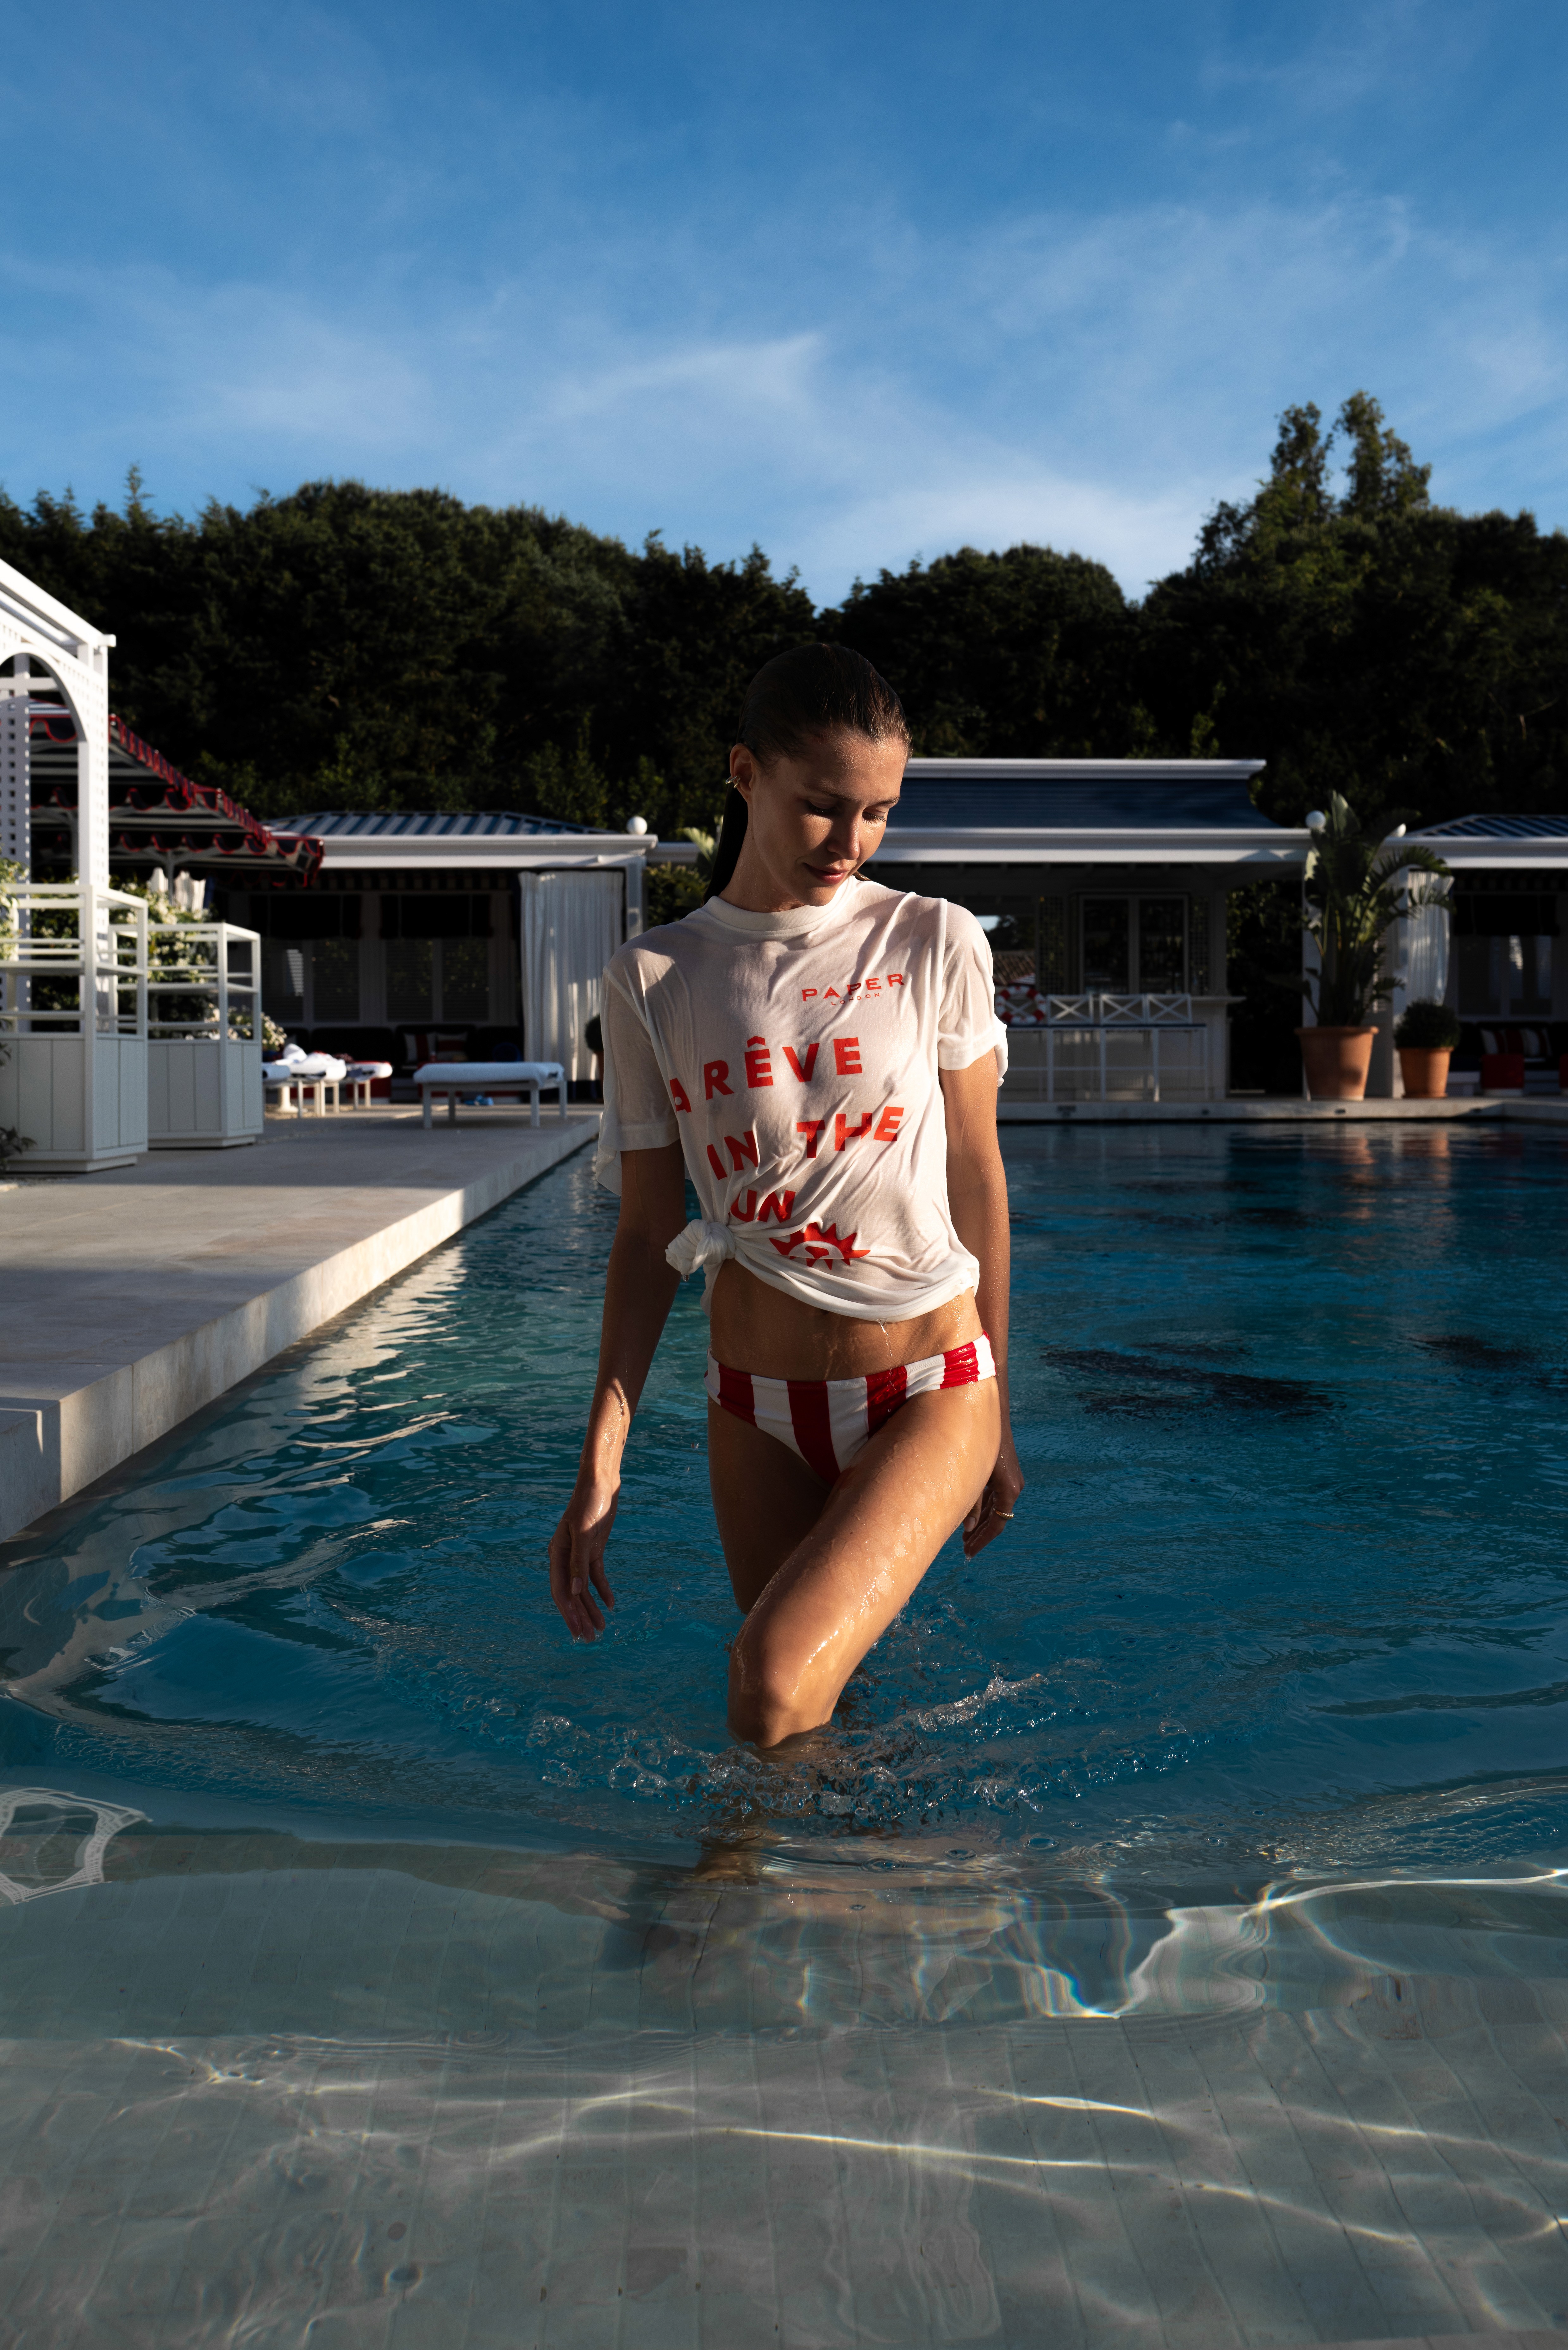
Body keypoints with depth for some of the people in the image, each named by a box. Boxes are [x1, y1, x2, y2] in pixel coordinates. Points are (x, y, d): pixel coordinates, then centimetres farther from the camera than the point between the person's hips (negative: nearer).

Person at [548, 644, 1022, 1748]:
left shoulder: (935, 944, -4)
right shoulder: (654, 979, -1)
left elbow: (978, 1185, 2)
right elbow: (650, 1233, 1)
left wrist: (998, 1424, 6)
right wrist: (600, 1469, -3)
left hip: (927, 1393, -2)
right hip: (757, 1408, 2)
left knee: (775, 1692, -20)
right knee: (822, 1723, 11)